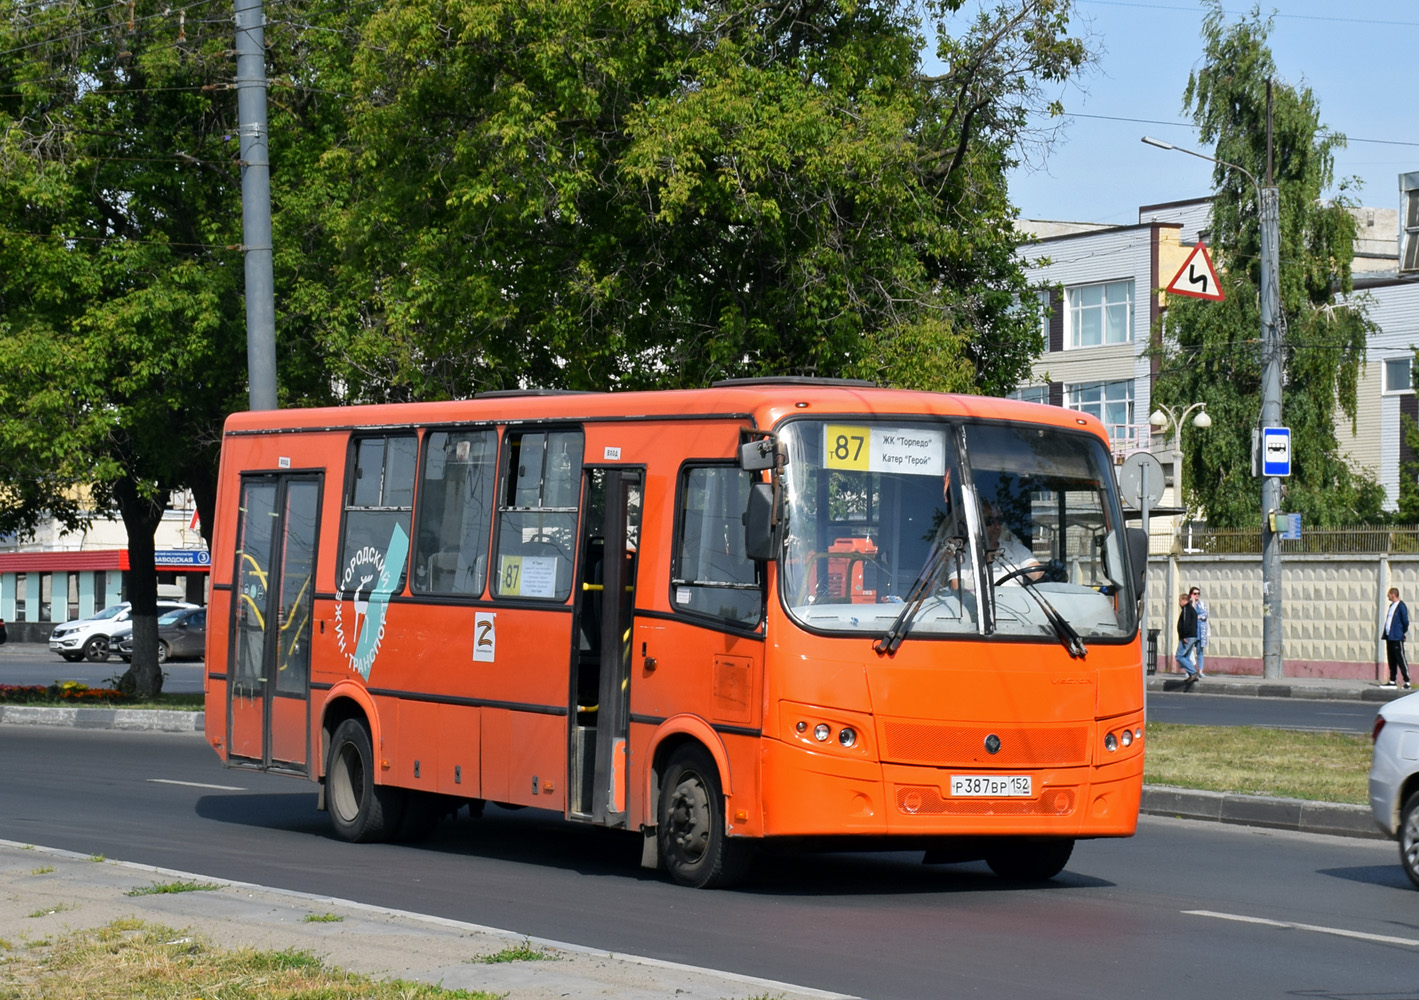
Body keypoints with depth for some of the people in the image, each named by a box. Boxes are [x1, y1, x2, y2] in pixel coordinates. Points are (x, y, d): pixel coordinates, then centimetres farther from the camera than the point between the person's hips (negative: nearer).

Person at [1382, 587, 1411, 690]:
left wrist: (1403, 632, -2)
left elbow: (1405, 621, -12)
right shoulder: (1392, 606, 15)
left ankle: (1407, 682, -6)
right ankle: (1392, 681, 16)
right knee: (1392, 660, 11)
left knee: (1401, 660, -8)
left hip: (1397, 638, -9)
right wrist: (1385, 634, 14)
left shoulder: (1401, 606, -12)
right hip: (1389, 637, 9)